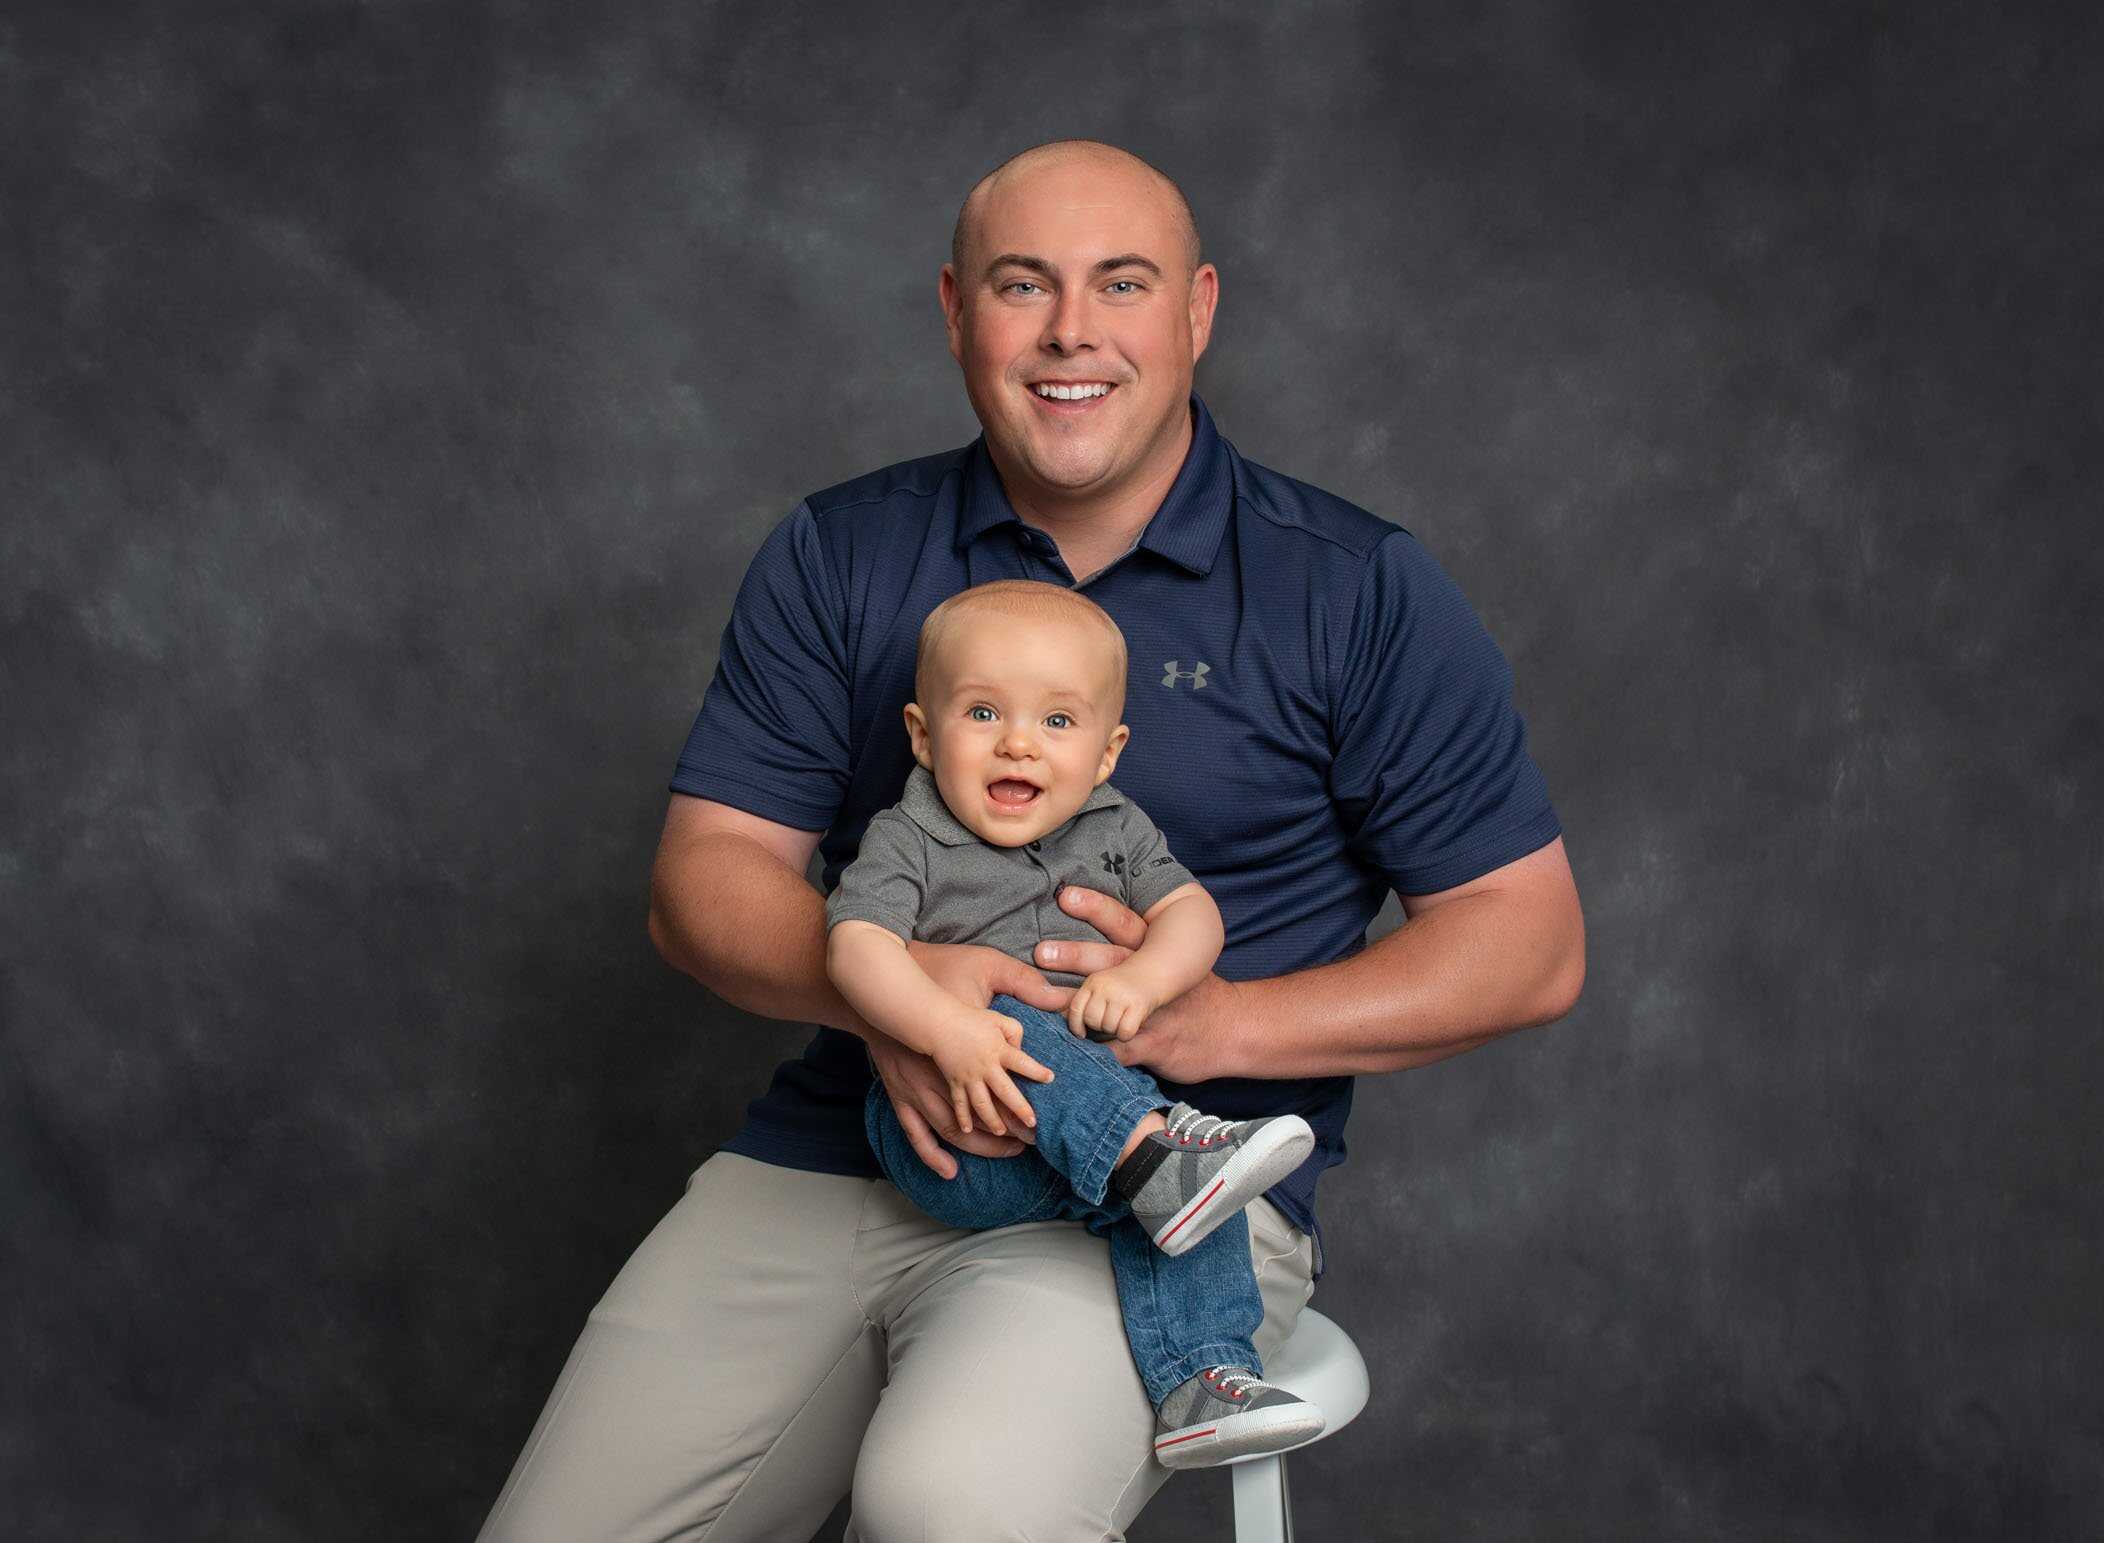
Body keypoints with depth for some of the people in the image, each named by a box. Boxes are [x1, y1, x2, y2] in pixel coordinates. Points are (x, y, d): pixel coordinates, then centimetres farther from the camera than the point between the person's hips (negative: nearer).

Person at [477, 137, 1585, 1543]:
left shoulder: (1358, 591, 1)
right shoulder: (838, 556, 10)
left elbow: (1531, 946, -1)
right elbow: (705, 876, 5)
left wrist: (1220, 1020, -15)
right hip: (832, 1149, 4)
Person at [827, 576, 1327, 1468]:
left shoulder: (1117, 832, 12)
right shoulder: (906, 842, -2)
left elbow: (1192, 911, 3)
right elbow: (857, 944, -17)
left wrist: (1145, 975, -21)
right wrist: (947, 1028, -35)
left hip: (1108, 1107, 3)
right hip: (949, 1137, -3)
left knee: (1190, 1193, -23)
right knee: (1013, 1030, -33)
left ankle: (1201, 1384, -27)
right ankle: (1157, 1158, -44)